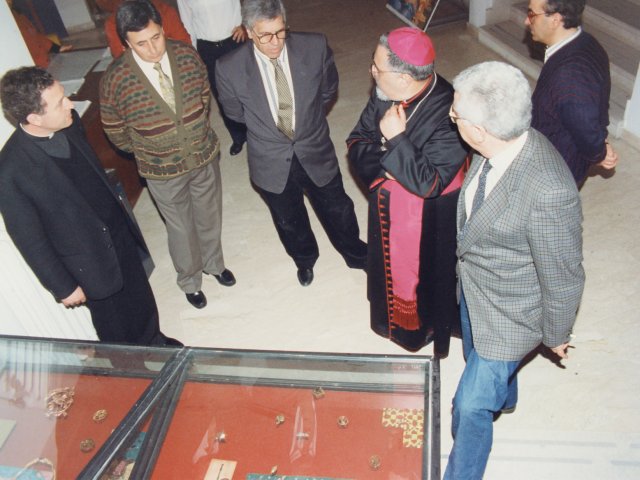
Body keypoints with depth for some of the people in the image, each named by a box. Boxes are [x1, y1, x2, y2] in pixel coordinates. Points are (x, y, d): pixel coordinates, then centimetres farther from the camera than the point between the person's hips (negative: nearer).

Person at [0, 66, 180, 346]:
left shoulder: (68, 122, -12)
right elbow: (28, 239, -18)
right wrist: (63, 287, -9)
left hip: (120, 233, 5)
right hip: (89, 264, -5)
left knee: (141, 301, 26)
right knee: (116, 329, 19)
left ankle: (153, 341, 54)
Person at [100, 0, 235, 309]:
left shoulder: (187, 55, -14)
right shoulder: (115, 80, -23)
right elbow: (115, 132, -7)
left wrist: (197, 132, 9)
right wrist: (147, 152, 4)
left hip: (205, 157, 3)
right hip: (163, 172, -3)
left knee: (210, 217, 23)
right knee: (181, 228, 17)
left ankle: (214, 263, 54)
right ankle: (190, 281, 45)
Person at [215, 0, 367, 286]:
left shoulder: (315, 47, -19)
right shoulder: (229, 69, -21)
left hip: (315, 152, 0)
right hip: (271, 162, 0)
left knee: (338, 210, 20)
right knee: (289, 221, 23)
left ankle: (356, 255, 51)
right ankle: (304, 259, 55)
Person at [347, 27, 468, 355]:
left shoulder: (446, 116, -32)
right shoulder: (384, 94, -13)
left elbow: (429, 183, -32)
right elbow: (356, 142, -4)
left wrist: (396, 139, -33)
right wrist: (383, 167, -23)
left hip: (428, 221, -6)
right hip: (388, 210, 7)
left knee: (423, 276, 18)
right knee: (390, 266, 28)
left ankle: (424, 331, 48)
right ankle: (393, 319, 57)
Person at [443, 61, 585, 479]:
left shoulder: (548, 193, -39)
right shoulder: (501, 144, -17)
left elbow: (563, 279, -23)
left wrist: (555, 335, -7)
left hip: (509, 314, -7)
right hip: (472, 288, 8)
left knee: (471, 405, 8)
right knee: (478, 361, 33)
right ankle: (503, 397, 68)